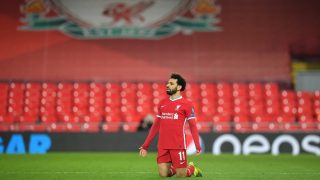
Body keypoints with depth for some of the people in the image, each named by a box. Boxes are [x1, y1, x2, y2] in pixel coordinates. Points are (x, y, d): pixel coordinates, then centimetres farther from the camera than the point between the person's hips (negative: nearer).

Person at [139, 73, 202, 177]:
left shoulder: (186, 104, -2)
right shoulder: (162, 104, 12)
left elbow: (193, 126, -3)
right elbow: (156, 126, 16)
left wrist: (198, 146, -13)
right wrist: (145, 146, 13)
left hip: (178, 146, -4)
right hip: (162, 146, 4)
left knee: (181, 175, -1)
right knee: (163, 175, 1)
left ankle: (191, 168, 31)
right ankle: (175, 168, 32)